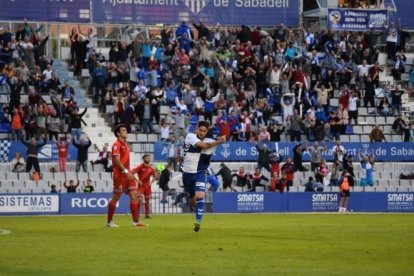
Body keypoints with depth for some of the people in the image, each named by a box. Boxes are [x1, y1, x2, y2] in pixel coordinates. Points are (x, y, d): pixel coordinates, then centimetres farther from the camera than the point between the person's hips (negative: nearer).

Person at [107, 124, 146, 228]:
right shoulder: (117, 144, -10)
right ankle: (109, 221, 7)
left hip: (127, 175, 8)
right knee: (116, 197, -1)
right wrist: (126, 172, -25)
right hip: (120, 175, -8)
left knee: (134, 195, 0)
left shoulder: (125, 145, 17)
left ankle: (136, 221, -1)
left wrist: (130, 173, 17)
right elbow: (117, 160, -20)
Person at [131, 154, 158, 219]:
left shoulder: (151, 168, 3)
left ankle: (147, 214, 16)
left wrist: (151, 181, 5)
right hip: (141, 185, -5)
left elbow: (155, 175, 19)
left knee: (147, 200, 9)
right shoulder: (140, 167, -11)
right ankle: (137, 214, -7)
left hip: (147, 186, 5)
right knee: (139, 200, -13)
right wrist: (137, 180, -15)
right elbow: (131, 173, -14)